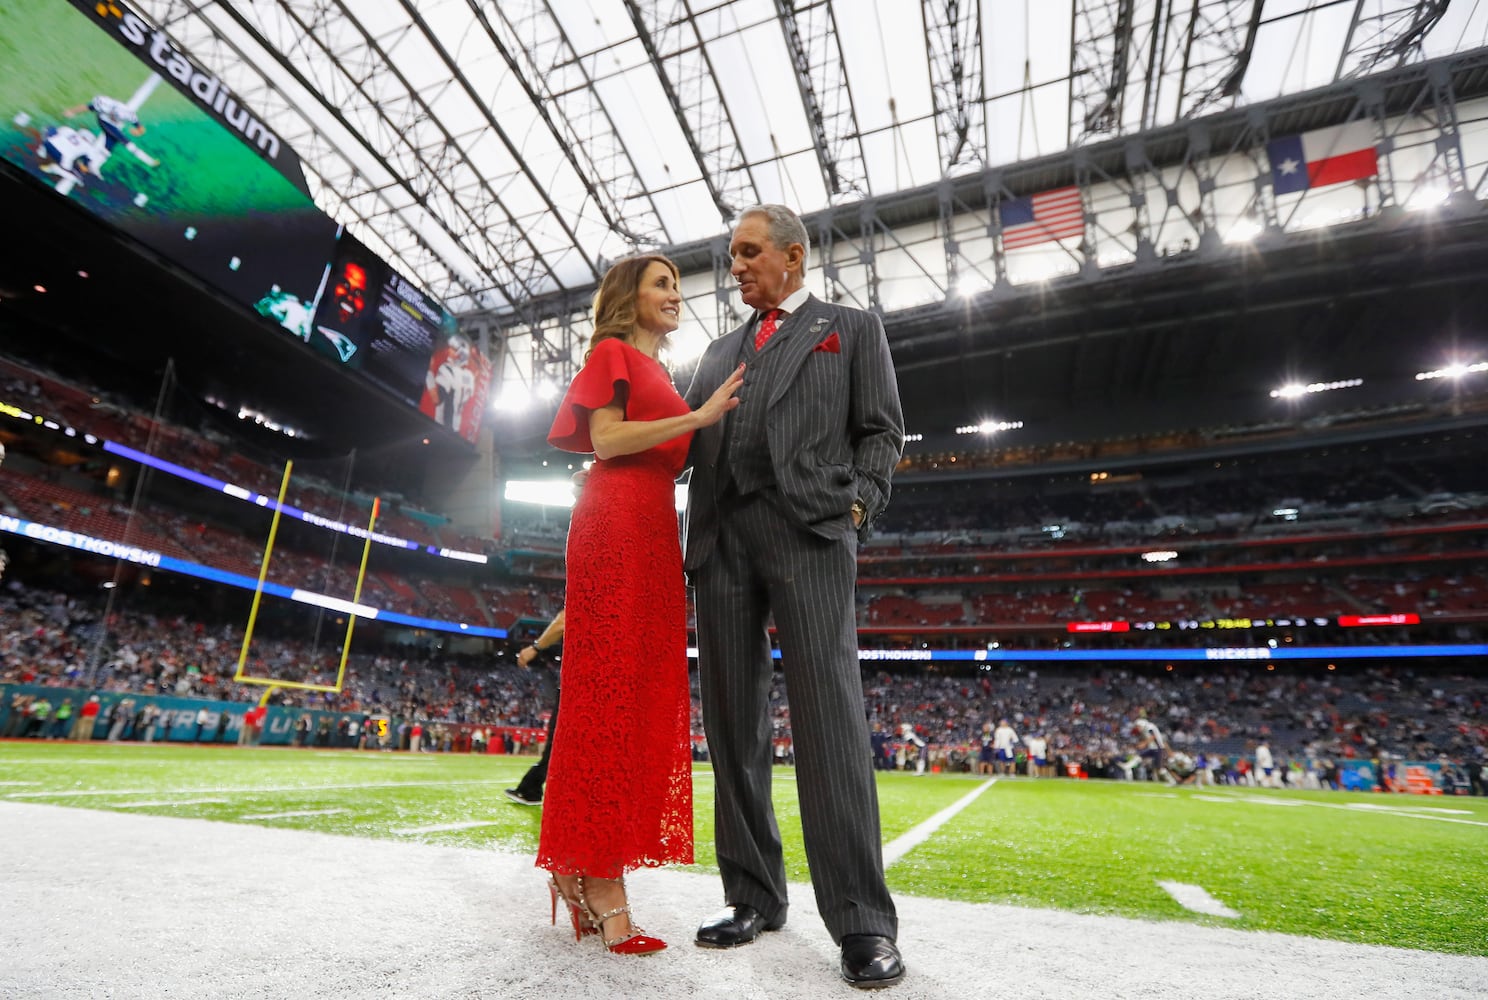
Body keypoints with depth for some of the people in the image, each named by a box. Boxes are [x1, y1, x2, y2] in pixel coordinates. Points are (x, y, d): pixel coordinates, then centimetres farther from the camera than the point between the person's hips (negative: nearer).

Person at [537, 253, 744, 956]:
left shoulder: (661, 374, 29)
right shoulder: (612, 352, 6)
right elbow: (605, 438, -9)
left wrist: (712, 424, 16)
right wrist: (697, 416, -10)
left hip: (655, 530, 8)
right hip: (616, 523, -8)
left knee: (644, 692, 4)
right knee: (611, 687, -10)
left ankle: (579, 864, 13)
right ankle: (599, 877, -3)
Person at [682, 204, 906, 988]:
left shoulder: (852, 329, 17)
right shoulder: (719, 351, 28)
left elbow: (881, 431, 8)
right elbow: (688, 439, 22)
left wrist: (858, 504, -6)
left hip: (809, 532, -4)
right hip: (722, 539, 5)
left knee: (829, 716, -10)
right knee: (732, 720, 5)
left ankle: (862, 922, -1)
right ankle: (752, 895, 17)